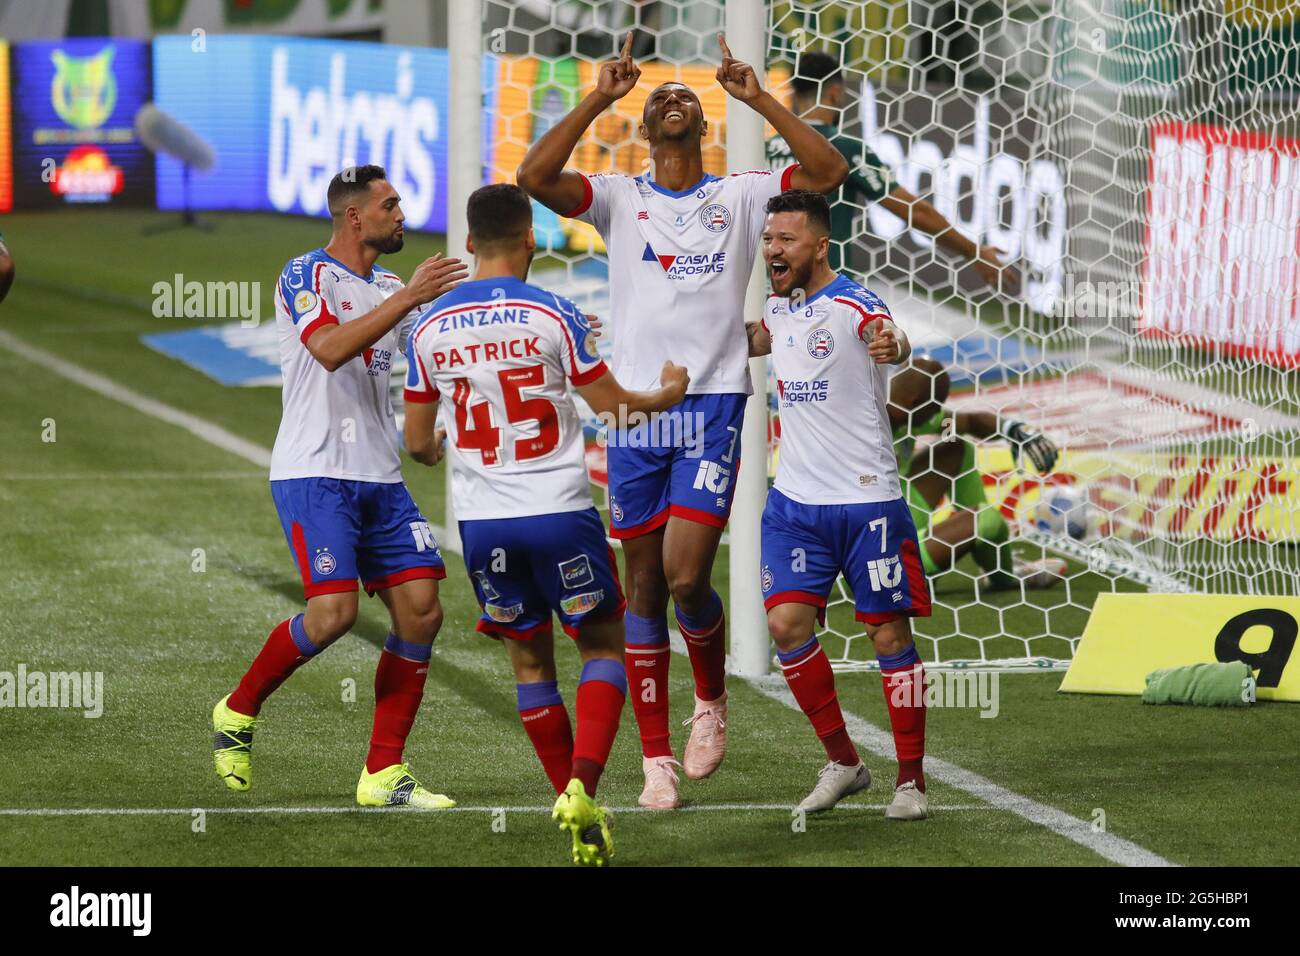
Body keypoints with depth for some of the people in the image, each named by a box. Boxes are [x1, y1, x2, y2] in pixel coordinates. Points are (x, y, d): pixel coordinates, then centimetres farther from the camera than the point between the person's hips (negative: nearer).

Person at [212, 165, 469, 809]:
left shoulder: (391, 290, 17)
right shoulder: (306, 276, -7)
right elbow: (331, 349, -25)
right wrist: (407, 298, -28)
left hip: (379, 478, 8)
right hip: (313, 473, -8)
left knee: (421, 611, -3)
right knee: (334, 611, -21)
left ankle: (384, 774, 4)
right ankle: (238, 712, 4)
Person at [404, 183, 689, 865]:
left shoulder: (429, 328, 2)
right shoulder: (554, 316, -9)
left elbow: (417, 442, 8)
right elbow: (612, 405, -2)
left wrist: (433, 452, 33)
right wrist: (667, 394, 19)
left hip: (481, 521, 3)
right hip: (559, 513, -3)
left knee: (530, 661, 15)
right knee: (603, 647, 11)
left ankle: (581, 817, 15)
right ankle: (583, 785, -11)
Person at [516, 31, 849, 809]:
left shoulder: (739, 197, 6)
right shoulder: (619, 197, 7)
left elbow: (829, 171, -7)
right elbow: (534, 177, -9)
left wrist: (758, 98, -11)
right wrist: (598, 101, -14)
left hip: (715, 403, -2)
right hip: (635, 405, 2)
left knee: (686, 575, -14)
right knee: (645, 587, 4)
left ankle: (713, 701, 15)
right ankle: (657, 758, 11)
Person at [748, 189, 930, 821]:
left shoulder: (853, 304, -13)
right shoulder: (778, 308, 9)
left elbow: (887, 337, -37)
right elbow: (749, 343, 33)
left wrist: (891, 345, -60)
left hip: (866, 501, -6)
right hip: (794, 501, 6)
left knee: (889, 634, -1)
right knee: (786, 623, -7)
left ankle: (911, 780, 12)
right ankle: (842, 761, 9)